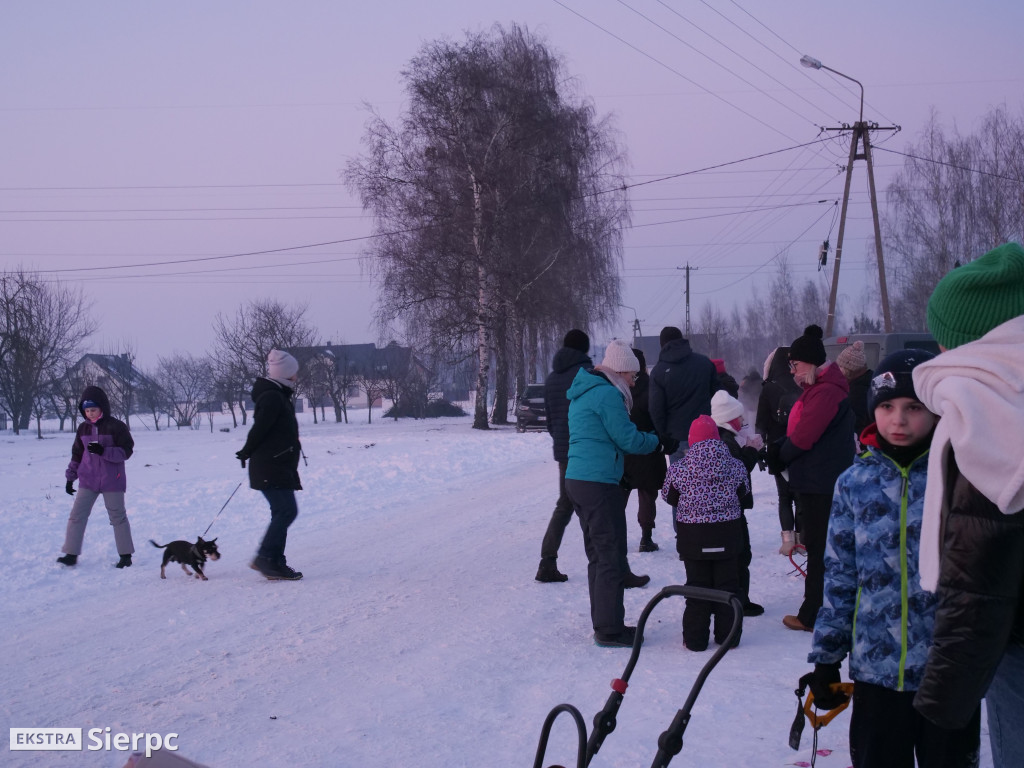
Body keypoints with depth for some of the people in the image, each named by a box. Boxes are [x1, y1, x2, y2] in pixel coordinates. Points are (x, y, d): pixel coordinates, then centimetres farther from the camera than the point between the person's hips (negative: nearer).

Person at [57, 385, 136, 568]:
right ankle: (71, 554, 1)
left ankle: (125, 555, 15)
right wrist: (70, 477, 13)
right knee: (77, 515, -3)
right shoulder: (83, 428, 6)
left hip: (112, 481, -4)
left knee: (118, 516, 5)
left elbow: (126, 451, -11)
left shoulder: (116, 426, -8)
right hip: (88, 480, 4)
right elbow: (77, 454, 14)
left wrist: (104, 451, -24)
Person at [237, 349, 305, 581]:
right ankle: (266, 558, -13)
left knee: (282, 513, 12)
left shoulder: (279, 397, 18)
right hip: (271, 469, -11)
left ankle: (275, 562, 15)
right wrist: (247, 453, -6)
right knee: (286, 511, -14)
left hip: (280, 468, 11)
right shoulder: (272, 398, -17)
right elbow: (260, 429, -19)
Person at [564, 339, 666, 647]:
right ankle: (609, 630, -3)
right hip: (599, 483, -10)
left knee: (598, 556, 16)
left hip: (576, 480, 10)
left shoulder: (582, 393, 18)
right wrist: (658, 442, 4)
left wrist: (648, 439, 15)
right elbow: (628, 439, -13)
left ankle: (603, 624, 23)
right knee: (611, 558, -5)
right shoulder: (607, 394, -13)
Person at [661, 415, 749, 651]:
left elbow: (668, 496, 3)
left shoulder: (679, 468, -11)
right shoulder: (734, 466, -7)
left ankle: (695, 638, 9)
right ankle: (727, 635, 15)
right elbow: (743, 491, 10)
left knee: (696, 585, 8)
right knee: (727, 584, 11)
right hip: (727, 535, 1)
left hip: (693, 537, -1)